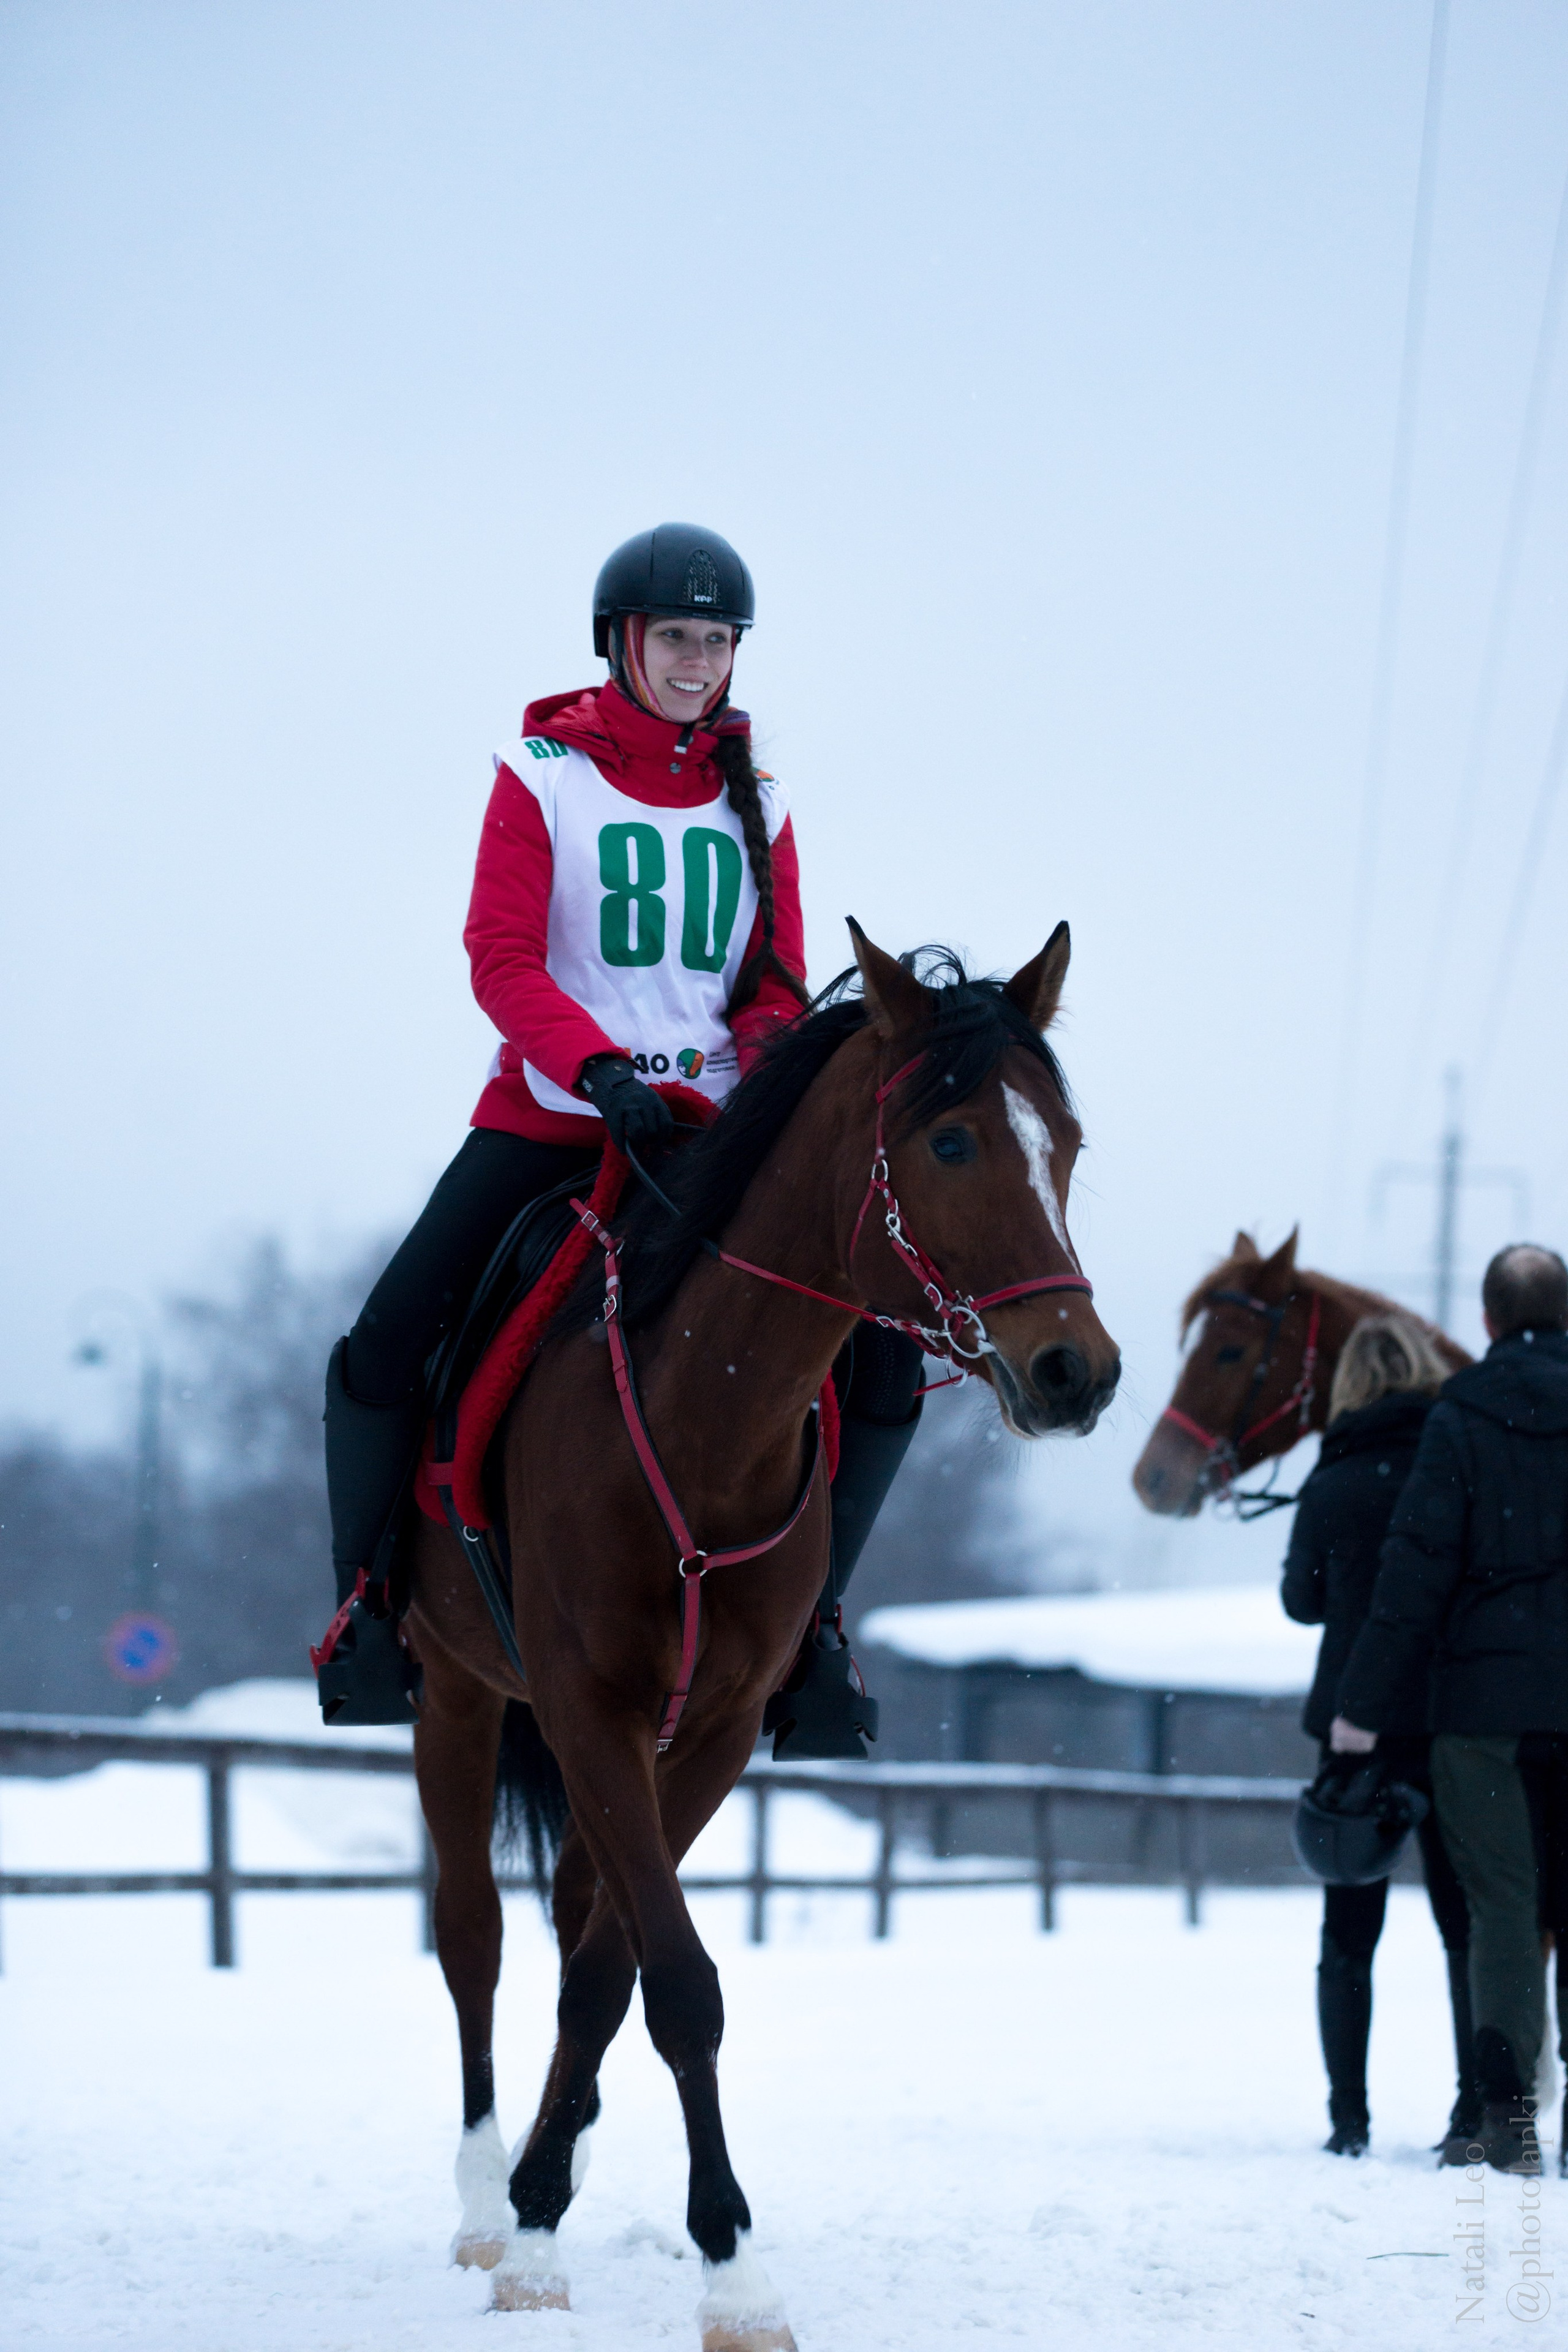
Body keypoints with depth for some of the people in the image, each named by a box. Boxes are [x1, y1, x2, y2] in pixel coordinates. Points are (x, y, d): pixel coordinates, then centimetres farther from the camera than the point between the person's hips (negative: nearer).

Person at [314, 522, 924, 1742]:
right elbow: (500, 956, -10)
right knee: (383, 1350, -18)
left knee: (885, 1358, -10)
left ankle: (806, 1612, 6)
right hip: (547, 1122, -3)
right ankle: (371, 1605, 3)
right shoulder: (542, 777, 0)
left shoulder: (754, 807, 11)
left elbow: (777, 991, 8)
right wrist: (599, 1066, -26)